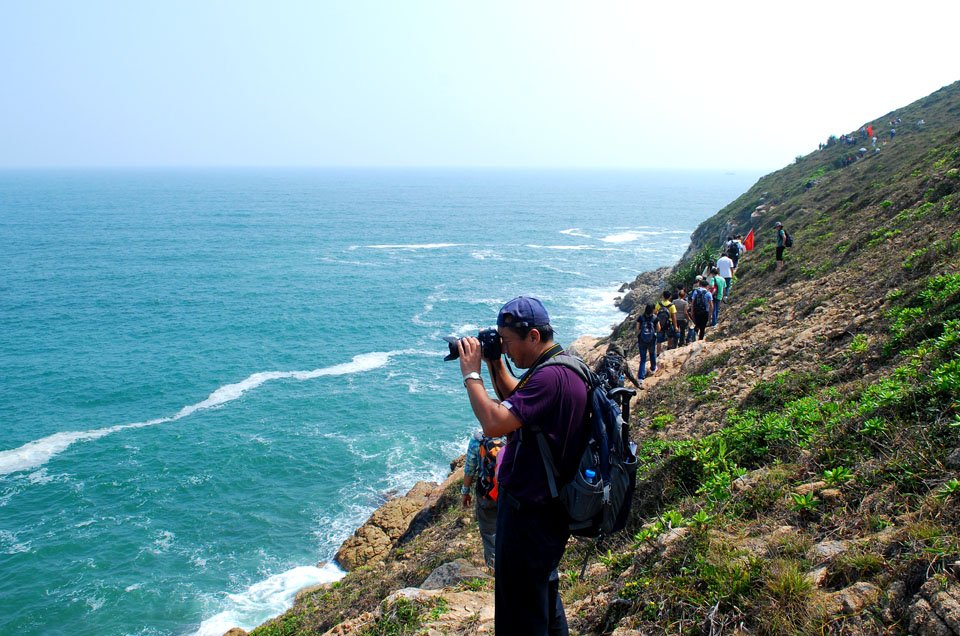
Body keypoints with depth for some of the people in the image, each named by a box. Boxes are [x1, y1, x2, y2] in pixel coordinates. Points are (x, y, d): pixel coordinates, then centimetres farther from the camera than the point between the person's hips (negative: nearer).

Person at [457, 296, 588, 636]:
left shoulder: (550, 376, -26)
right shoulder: (559, 367, 7)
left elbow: (494, 423, -33)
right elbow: (515, 403, 21)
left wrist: (471, 373, -21)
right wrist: (495, 365, 8)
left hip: (529, 515, -11)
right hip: (547, 506, 11)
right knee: (544, 598, 28)